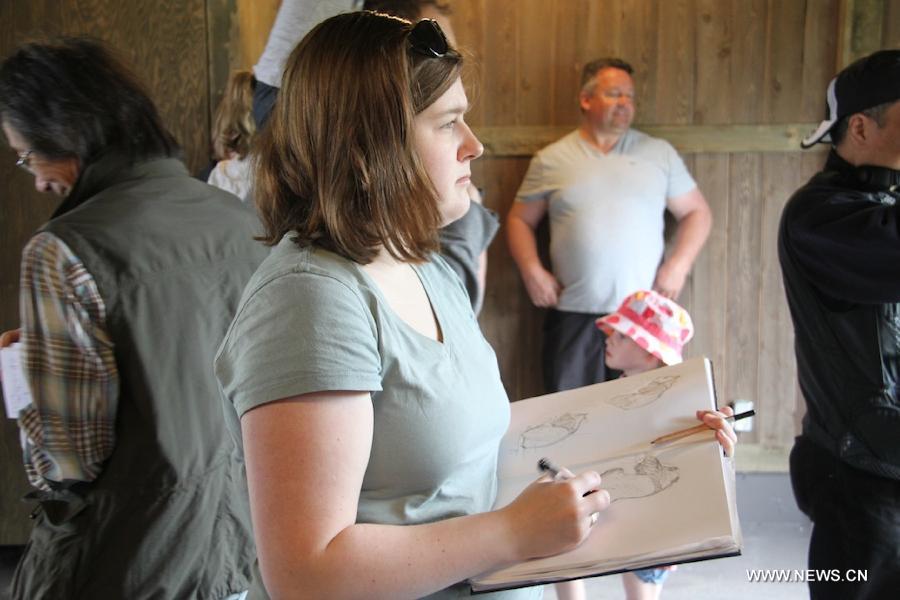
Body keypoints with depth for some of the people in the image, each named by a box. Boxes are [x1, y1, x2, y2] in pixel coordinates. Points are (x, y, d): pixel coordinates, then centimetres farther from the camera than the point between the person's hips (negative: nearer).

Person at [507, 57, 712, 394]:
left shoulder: (659, 153, 8)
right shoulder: (551, 160, 6)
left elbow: (697, 212, 11)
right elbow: (520, 219, 10)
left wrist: (679, 265, -4)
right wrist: (532, 271, -5)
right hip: (573, 316, 0)